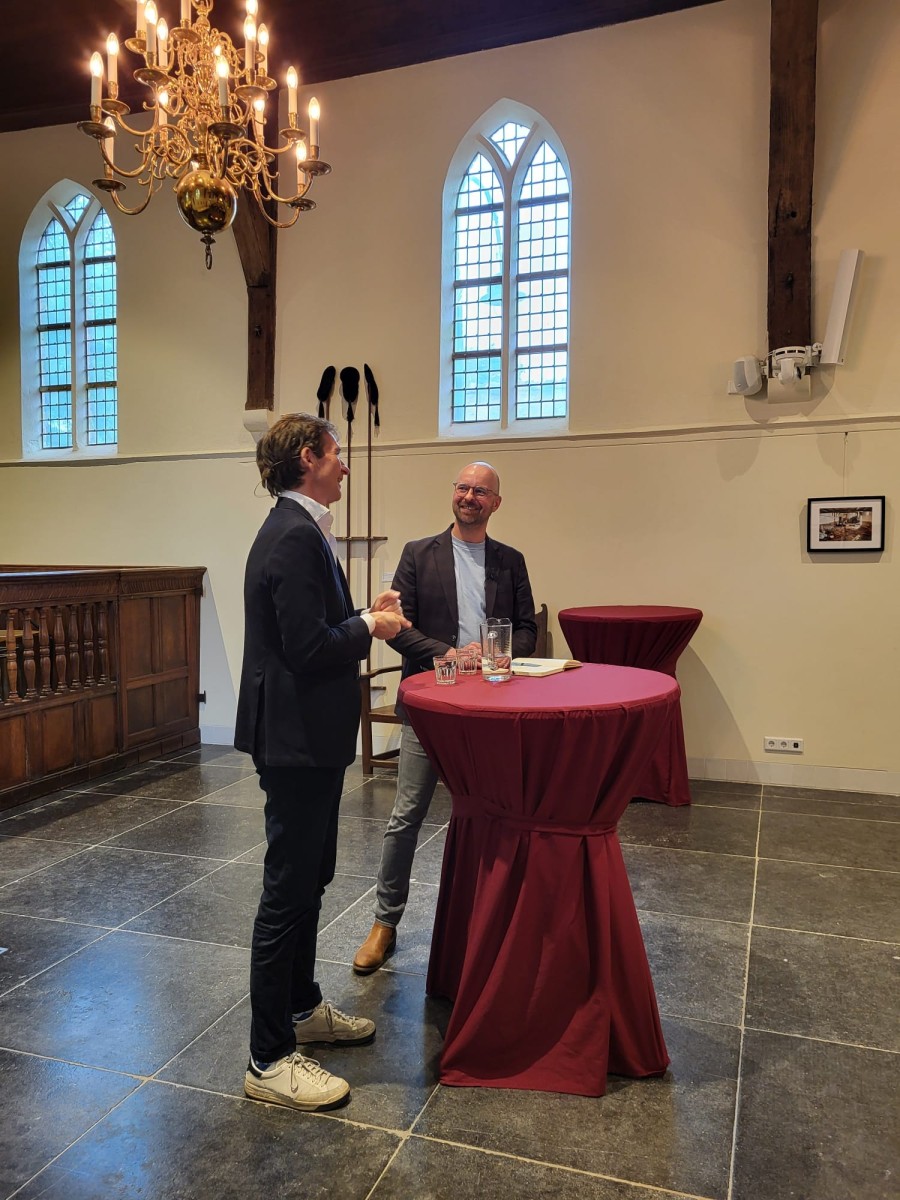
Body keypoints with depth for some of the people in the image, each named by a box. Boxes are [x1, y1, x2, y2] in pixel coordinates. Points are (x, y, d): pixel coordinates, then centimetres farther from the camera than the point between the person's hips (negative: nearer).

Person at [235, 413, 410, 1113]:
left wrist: (364, 618, 6)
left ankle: (301, 1007, 39)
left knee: (310, 878, 22)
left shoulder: (298, 530, 13)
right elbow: (308, 648, -26)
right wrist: (370, 627, -12)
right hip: (297, 739, -11)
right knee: (288, 891, 1)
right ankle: (270, 1059, 16)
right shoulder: (295, 537, -20)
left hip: (307, 737, 11)